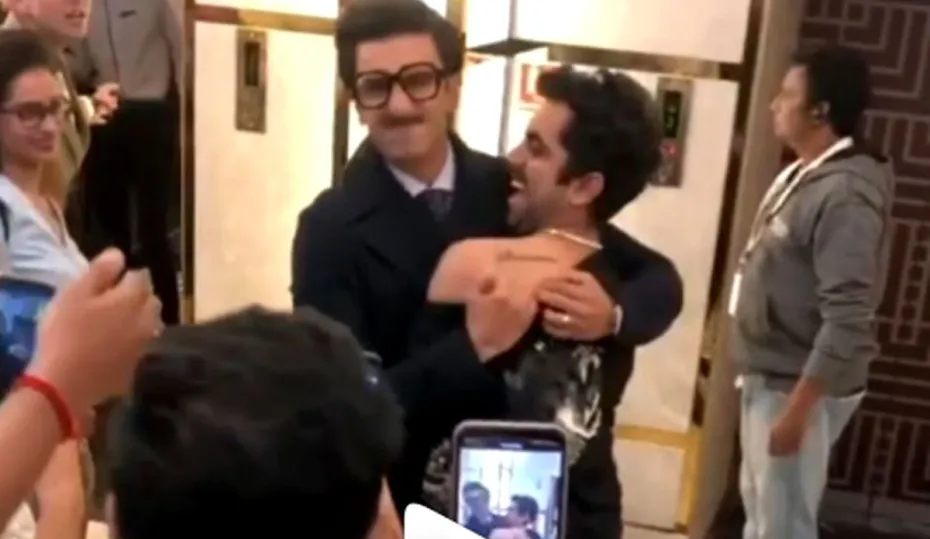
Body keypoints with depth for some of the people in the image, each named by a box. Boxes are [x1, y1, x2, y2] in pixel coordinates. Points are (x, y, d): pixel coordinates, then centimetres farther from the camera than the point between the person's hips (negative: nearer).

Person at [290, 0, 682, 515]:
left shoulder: (510, 190, -7)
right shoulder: (331, 228, -16)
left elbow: (659, 278, -2)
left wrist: (612, 311, -24)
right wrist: (473, 344, -35)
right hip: (397, 500, -3)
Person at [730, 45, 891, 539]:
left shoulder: (845, 193, -23)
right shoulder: (802, 175, 8)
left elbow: (848, 320, -26)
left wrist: (797, 407, -24)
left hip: (798, 386, -9)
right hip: (768, 377, 9)